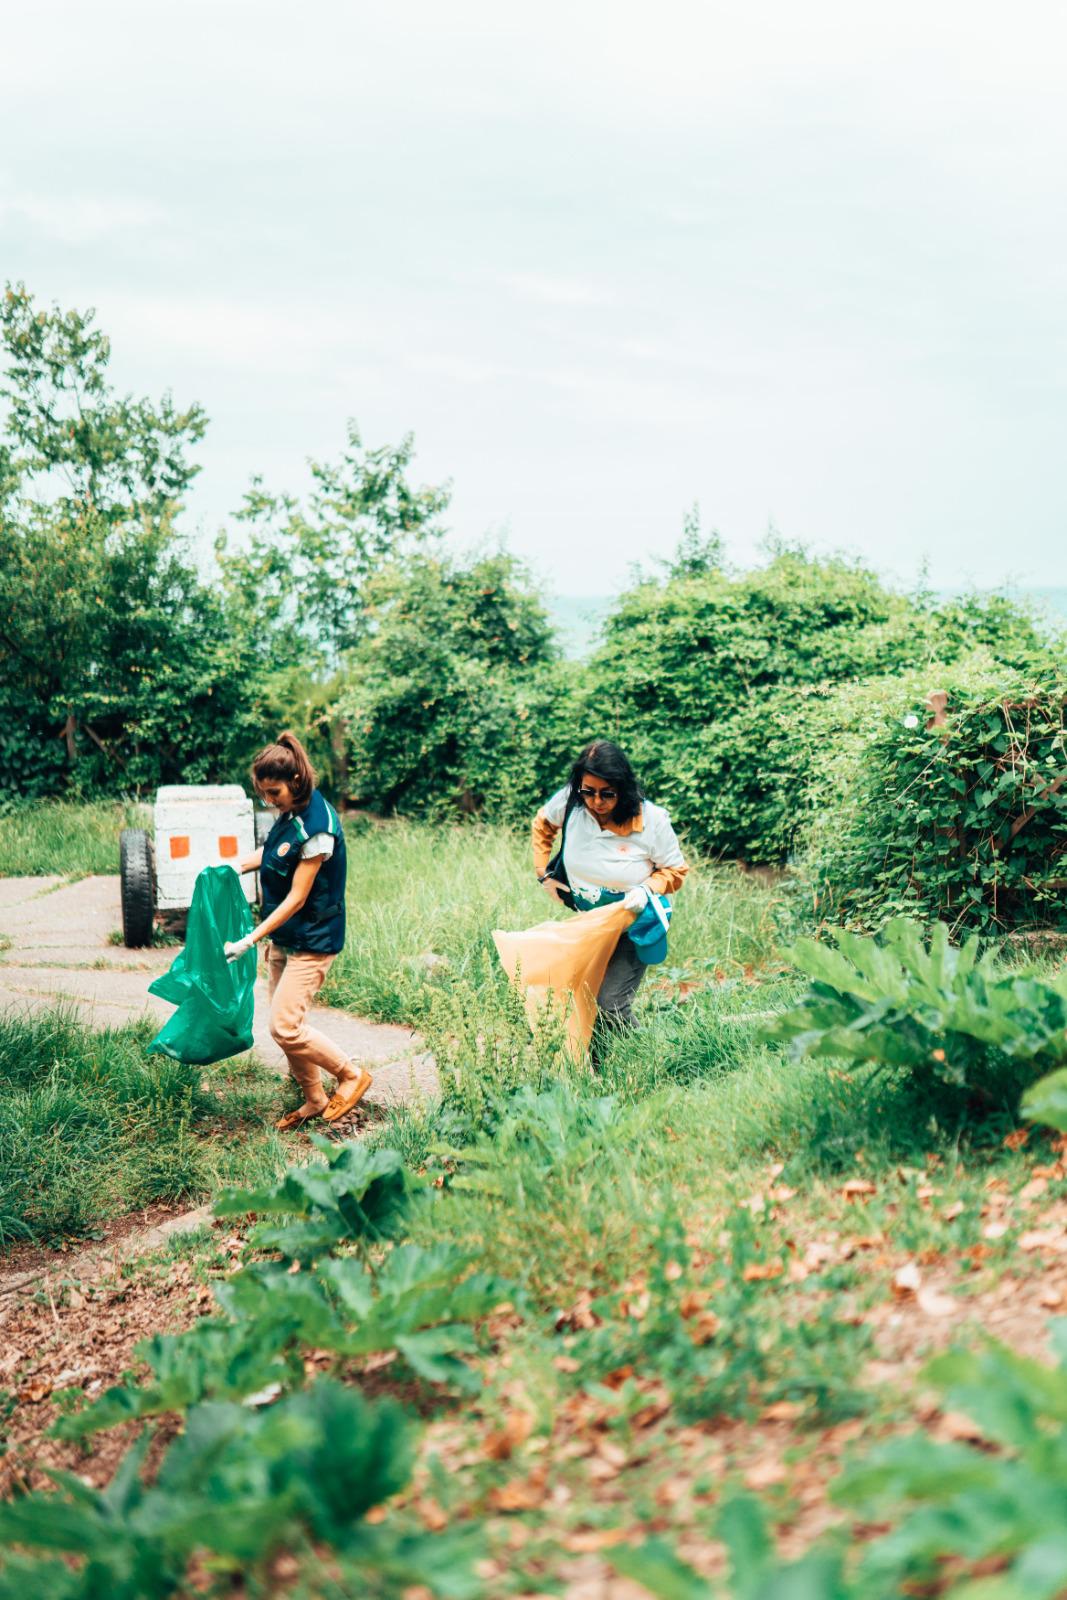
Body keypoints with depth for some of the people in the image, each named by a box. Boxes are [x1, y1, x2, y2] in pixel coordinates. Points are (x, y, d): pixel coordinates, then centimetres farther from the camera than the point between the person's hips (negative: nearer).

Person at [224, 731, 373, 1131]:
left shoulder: (316, 826, -24)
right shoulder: (290, 813, 2)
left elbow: (297, 899, -22)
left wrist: (250, 941, -22)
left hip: (312, 940, -9)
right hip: (283, 938, 9)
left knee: (285, 1027, -11)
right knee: (285, 1024, 11)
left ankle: (352, 1076, 6)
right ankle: (314, 1100, 25)